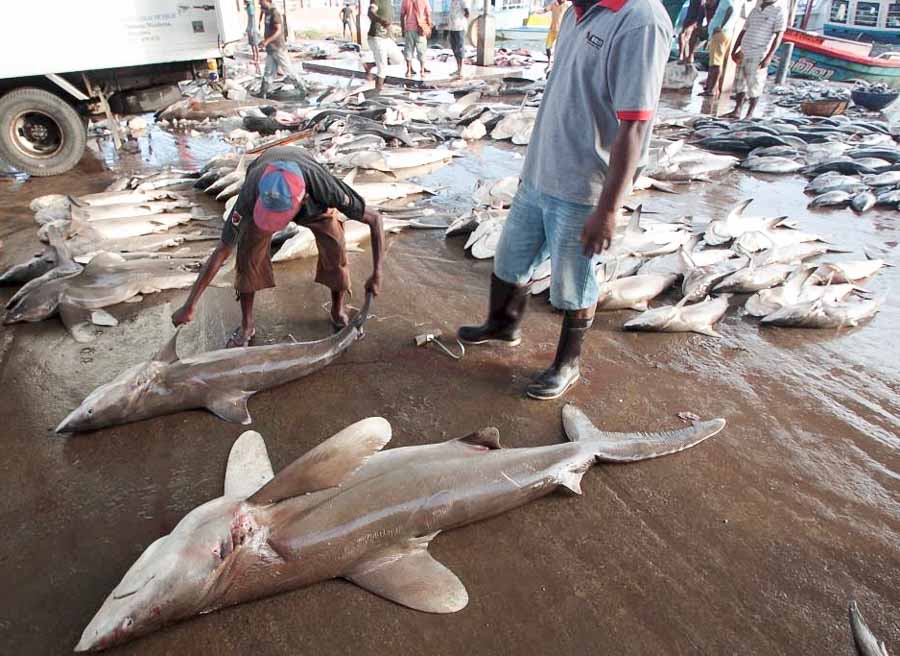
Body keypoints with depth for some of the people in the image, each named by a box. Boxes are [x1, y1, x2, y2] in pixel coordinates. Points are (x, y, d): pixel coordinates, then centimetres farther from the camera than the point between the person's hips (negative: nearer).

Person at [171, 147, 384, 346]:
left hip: (314, 202, 0)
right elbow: (221, 252, -35)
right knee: (248, 254, -13)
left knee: (335, 250, -13)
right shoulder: (250, 195, -42)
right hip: (263, 188, 0)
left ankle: (338, 311, 13)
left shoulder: (324, 186, -46)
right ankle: (247, 324, 7)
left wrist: (377, 275, -35)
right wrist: (189, 306, -33)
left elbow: (375, 219, -34)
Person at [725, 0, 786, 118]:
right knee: (740, 83, 6)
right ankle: (736, 111, 10)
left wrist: (769, 57, -20)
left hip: (759, 56, -6)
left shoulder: (779, 12, -3)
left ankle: (749, 115, 3)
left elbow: (778, 36, -10)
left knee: (754, 86, -3)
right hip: (744, 53, 6)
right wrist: (734, 50, 12)